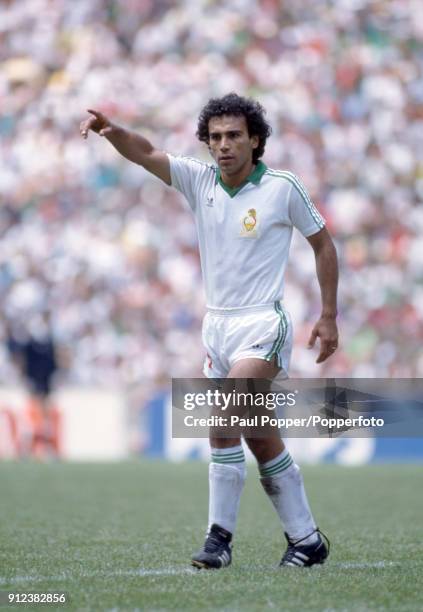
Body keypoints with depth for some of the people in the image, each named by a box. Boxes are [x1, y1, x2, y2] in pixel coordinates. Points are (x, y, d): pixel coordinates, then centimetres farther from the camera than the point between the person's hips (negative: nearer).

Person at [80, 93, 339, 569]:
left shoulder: (283, 187, -7)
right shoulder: (199, 180, 3)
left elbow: (323, 243, 4)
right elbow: (145, 154, -9)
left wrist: (328, 317, 3)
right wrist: (110, 130, -31)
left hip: (262, 324, -5)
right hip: (216, 326, 5)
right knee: (262, 441, 7)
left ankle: (220, 536, -19)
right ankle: (306, 540, 17)